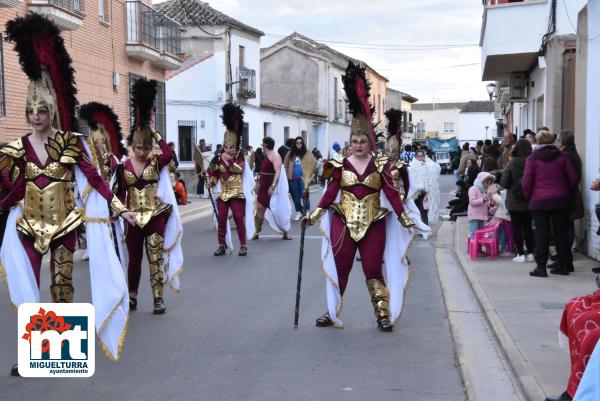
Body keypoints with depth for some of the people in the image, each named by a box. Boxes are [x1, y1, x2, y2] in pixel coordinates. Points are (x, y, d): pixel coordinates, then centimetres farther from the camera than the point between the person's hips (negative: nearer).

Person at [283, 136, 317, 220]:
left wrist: (310, 174, -8)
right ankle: (299, 212, 19)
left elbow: (314, 163, -5)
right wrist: (287, 174, 6)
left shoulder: (307, 154, -1)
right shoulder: (290, 154, 8)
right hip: (293, 179, 3)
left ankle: (307, 212, 5)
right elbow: (285, 165, 14)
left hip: (303, 178, -3)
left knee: (304, 195, -6)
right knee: (296, 196, 9)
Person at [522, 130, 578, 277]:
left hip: (539, 201, -2)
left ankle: (541, 267, 1)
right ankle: (564, 265, 16)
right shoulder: (562, 157, 3)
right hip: (561, 200, 2)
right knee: (561, 233, 10)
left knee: (541, 234, 2)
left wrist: (529, 197, 8)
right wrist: (567, 193, 16)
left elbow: (526, 183, -7)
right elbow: (573, 179, 2)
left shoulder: (532, 159, -3)